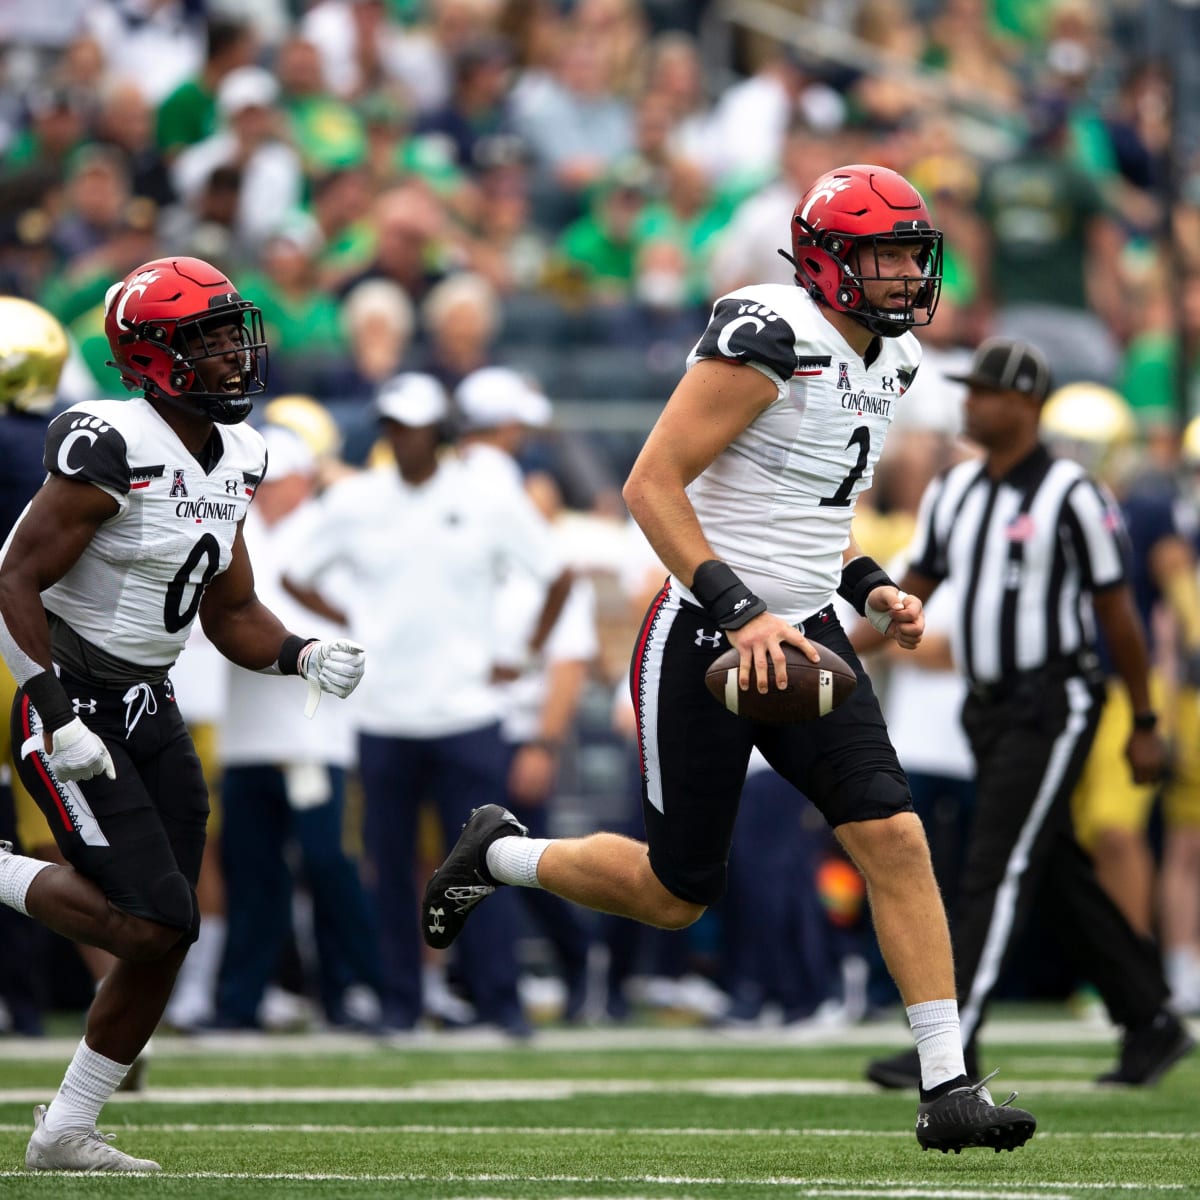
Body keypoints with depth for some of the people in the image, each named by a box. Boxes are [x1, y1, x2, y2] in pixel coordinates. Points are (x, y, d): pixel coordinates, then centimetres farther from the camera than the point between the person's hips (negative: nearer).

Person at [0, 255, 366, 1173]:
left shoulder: (236, 460, 7)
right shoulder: (112, 451, -19)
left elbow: (232, 614, 17)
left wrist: (302, 657, -3)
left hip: (149, 711, 9)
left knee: (165, 942, 6)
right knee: (152, 918, -19)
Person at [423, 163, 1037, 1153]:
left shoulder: (890, 362, 11)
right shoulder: (772, 340, -18)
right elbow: (651, 486, -20)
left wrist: (870, 587, 7)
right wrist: (740, 613, -26)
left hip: (802, 634, 7)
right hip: (704, 642, -7)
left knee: (894, 838, -9)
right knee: (677, 893, 3)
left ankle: (949, 1088, -9)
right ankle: (501, 856, 31)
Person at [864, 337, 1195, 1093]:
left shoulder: (1072, 496, -12)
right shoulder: (954, 492, 9)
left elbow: (1117, 612, -7)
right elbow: (914, 592, 11)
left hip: (1054, 706, -8)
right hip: (991, 710, 8)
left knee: (998, 873, -11)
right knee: (1059, 875, 12)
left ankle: (953, 1047, -13)